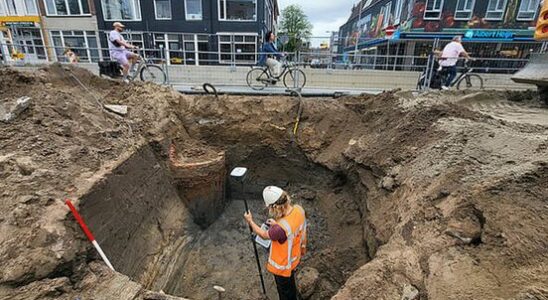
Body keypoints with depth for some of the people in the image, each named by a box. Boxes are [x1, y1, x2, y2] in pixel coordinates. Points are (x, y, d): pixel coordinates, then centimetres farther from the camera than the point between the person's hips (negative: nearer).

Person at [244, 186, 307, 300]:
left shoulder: (280, 228, -43)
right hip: (294, 258, 7)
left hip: (283, 265, -7)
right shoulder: (299, 209, -23)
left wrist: (250, 221, -6)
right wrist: (277, 224, 7)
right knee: (290, 283, 36)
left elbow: (264, 235, -20)